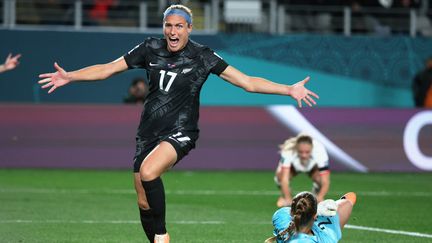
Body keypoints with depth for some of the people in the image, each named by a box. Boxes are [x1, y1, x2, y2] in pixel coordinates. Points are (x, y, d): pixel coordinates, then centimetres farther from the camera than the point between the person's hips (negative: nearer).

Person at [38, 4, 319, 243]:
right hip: (148, 132, 5)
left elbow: (248, 82, -7)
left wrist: (289, 90, -15)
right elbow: (108, 69, 7)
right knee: (144, 203, 4)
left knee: (148, 171, -33)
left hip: (180, 132, -4)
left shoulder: (202, 57, -6)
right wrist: (70, 76, -2)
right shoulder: (150, 49, 2)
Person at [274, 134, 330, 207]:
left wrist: (319, 197, -62)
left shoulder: (319, 151, -42)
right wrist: (288, 198, -62)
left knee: (319, 179, -30)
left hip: (313, 166, 0)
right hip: (293, 166, 0)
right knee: (280, 176, -29)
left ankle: (316, 197, 5)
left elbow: (325, 182, -45)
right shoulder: (288, 151, -43)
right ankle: (284, 197, 5)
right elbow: (284, 179, -49)